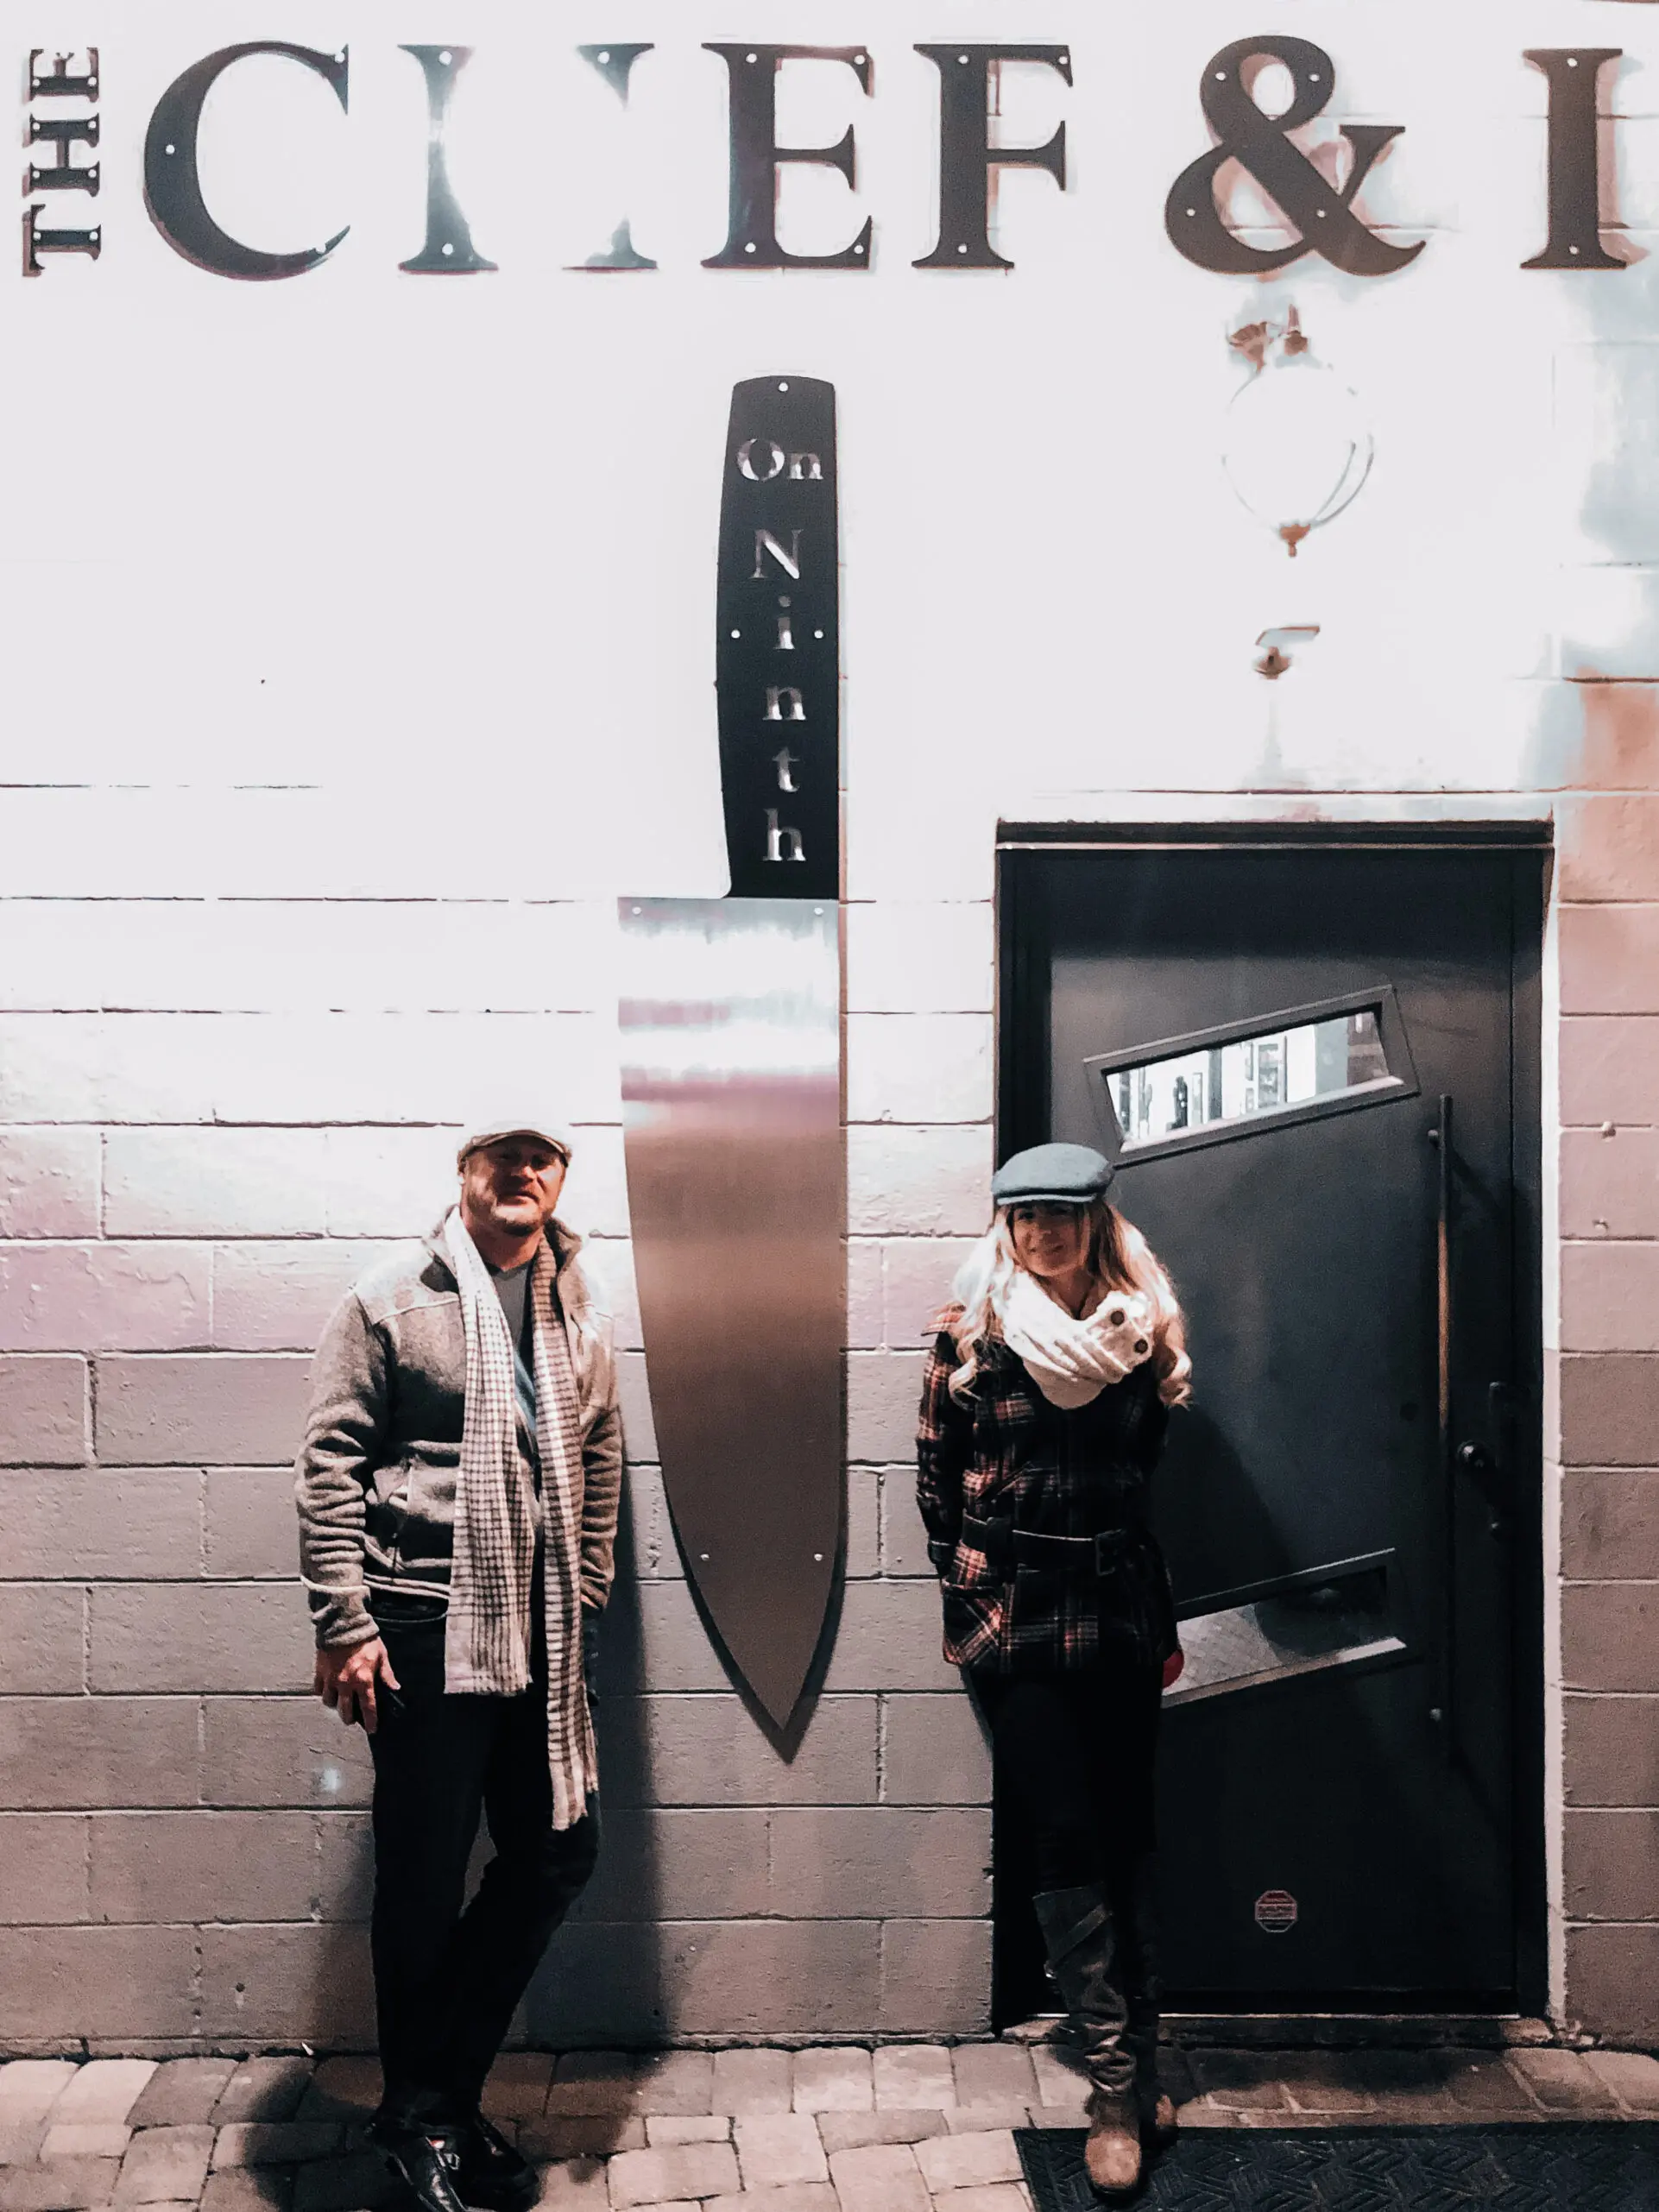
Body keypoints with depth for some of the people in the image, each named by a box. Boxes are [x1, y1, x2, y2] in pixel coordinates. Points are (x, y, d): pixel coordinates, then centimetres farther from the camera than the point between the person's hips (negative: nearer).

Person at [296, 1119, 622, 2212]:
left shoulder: (582, 1317, 9)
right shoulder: (392, 1300, -4)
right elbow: (331, 1463, -6)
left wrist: (584, 1611, 11)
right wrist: (343, 1621, -10)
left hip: (543, 1633, 5)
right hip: (425, 1627, -5)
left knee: (561, 1850, 9)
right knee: (424, 1875, 5)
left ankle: (442, 2090, 28)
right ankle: (424, 2112, 28)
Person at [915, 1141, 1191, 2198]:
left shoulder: (1143, 1329, 3)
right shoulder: (973, 1331, -4)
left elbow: (1167, 1478, 9)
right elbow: (936, 1473, 2)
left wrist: (1170, 1618, 11)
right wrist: (970, 1584, 1)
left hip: (1122, 1613, 3)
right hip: (1019, 1617, -3)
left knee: (1131, 1833, 9)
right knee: (1068, 1833, -4)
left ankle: (1139, 2066, 23)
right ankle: (1118, 2080, 7)